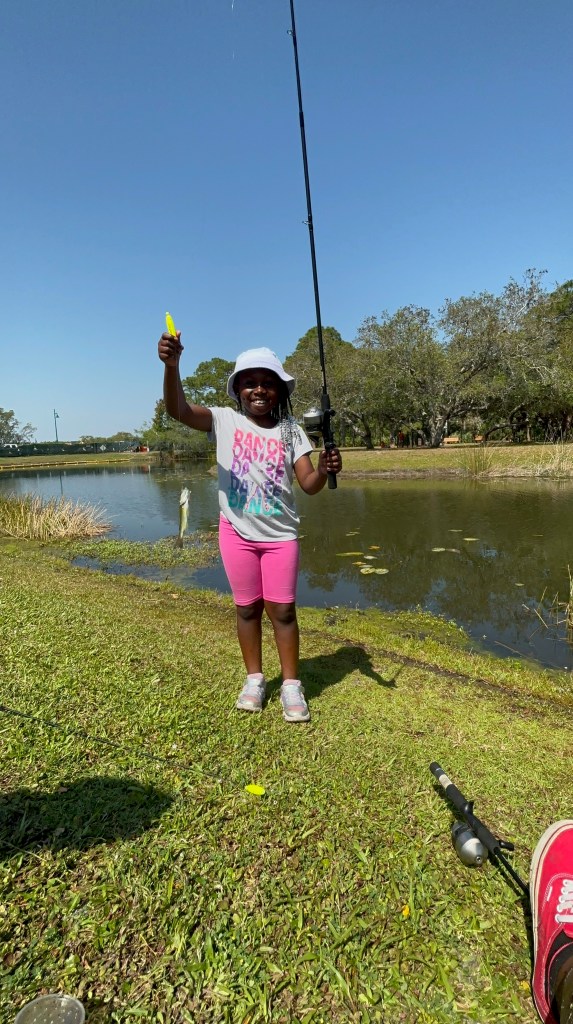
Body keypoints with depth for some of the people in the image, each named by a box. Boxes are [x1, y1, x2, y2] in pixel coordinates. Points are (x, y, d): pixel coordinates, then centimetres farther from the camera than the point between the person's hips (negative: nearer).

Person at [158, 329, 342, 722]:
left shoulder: (291, 430, -1)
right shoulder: (225, 421, -4)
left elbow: (308, 484, -6)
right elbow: (178, 409, -21)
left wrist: (325, 470, -29)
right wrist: (172, 365, -38)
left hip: (280, 534, 0)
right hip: (236, 532, 0)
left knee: (283, 609, 4)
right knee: (247, 607, 11)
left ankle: (292, 684, 19)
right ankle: (255, 678, 29)